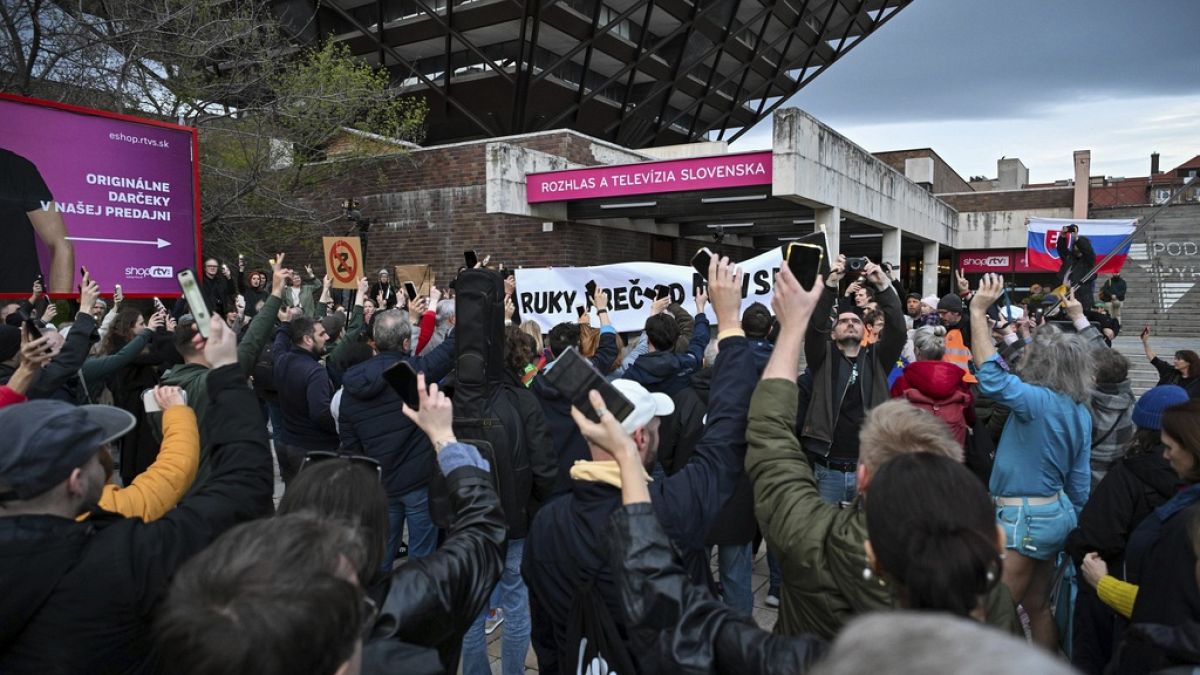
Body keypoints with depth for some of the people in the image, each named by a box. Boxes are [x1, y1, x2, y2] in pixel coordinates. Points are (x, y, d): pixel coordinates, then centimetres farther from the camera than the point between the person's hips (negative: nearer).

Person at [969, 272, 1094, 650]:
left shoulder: (1040, 401, -19)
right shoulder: (1079, 411, 8)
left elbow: (991, 376, -32)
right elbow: (1079, 480, 13)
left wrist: (978, 311, -27)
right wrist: (1072, 523, 23)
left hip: (1024, 516, -9)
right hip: (1056, 512, 9)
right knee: (1037, 606, 21)